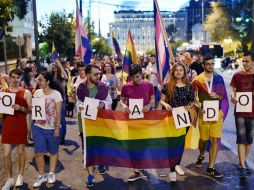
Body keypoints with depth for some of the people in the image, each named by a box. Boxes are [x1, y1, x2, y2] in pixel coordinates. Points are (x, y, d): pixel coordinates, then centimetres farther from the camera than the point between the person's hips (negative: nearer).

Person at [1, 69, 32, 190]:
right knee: (6, 153, 2)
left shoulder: (26, 93, -4)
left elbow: (31, 110, -4)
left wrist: (21, 108, -21)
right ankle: (9, 179, 15)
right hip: (7, 125, 3)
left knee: (21, 151, 10)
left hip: (21, 125, -2)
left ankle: (20, 176, 26)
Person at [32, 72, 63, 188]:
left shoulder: (56, 94, -11)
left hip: (52, 128, -3)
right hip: (38, 127, 3)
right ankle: (42, 175, 17)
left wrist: (57, 128, -13)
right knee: (38, 152, 0)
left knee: (53, 152, 12)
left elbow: (58, 113, -10)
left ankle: (51, 173, 30)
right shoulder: (37, 92, 2)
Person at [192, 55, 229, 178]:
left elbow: (224, 96, 6)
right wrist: (199, 107, -19)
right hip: (203, 113, -1)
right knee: (203, 138, 12)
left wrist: (218, 96, -16)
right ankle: (201, 156, 45)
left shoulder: (219, 78, 3)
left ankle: (211, 168, 7)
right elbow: (194, 98, -3)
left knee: (215, 139, -3)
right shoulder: (197, 80, -3)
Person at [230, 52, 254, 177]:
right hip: (240, 112, -2)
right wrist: (233, 97, -19)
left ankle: (243, 162, 28)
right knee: (241, 139, -4)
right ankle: (242, 166, 0)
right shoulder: (237, 75, 0)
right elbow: (233, 91, 3)